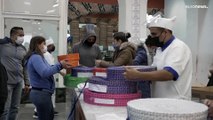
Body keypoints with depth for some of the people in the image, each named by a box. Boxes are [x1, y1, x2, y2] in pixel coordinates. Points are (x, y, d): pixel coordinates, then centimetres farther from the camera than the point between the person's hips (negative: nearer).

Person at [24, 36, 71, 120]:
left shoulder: (37, 57, 14)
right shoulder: (35, 57, -18)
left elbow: (47, 69, 15)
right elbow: (44, 73, -30)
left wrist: (60, 65, 3)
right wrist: (59, 65, -29)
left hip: (42, 93, 11)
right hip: (41, 93, -11)